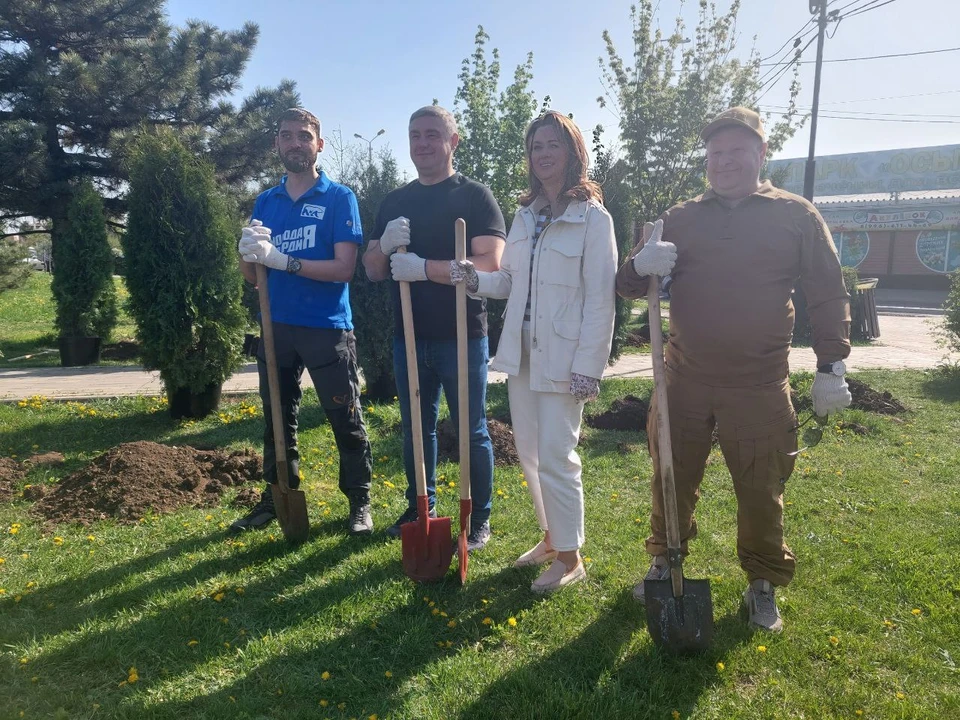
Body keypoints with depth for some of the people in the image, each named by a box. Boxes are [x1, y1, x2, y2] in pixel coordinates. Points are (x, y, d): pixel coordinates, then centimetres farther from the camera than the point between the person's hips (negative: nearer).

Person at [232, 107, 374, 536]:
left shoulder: (339, 198, -2)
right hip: (276, 327, 5)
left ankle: (360, 503, 15)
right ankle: (276, 496, 29)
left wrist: (284, 261, -21)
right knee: (277, 419, 14)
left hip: (327, 328, -4)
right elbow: (251, 276, 11)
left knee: (346, 420, 1)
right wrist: (248, 253, -12)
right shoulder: (266, 202, 12)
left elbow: (343, 268, -12)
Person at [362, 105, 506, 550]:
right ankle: (420, 509, 31)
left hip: (462, 338, -5)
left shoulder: (475, 196, -4)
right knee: (416, 428, 15)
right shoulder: (394, 202, 12)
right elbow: (372, 271, 11)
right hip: (409, 337, 5)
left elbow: (490, 264, -16)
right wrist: (385, 245, -11)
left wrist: (424, 268, -22)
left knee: (471, 431, 4)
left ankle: (479, 520, 18)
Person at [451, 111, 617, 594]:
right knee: (530, 452, 15)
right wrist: (475, 280, -6)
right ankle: (551, 537, 34)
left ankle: (570, 557, 17)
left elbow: (600, 299, -12)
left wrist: (588, 366, -16)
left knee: (556, 457, -2)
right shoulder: (526, 214, 11)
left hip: (562, 357, -7)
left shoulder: (592, 217, -9)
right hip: (521, 352, 7)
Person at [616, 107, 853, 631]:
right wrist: (640, 265, -17)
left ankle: (763, 584, 29)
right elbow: (627, 286, 7)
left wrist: (832, 367, -2)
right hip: (684, 380, 2)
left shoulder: (796, 216, 2)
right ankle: (664, 563, 33)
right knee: (673, 479, 12)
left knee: (761, 491, 9)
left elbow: (827, 294, 4)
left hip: (759, 386, -1)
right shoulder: (680, 218, 7)